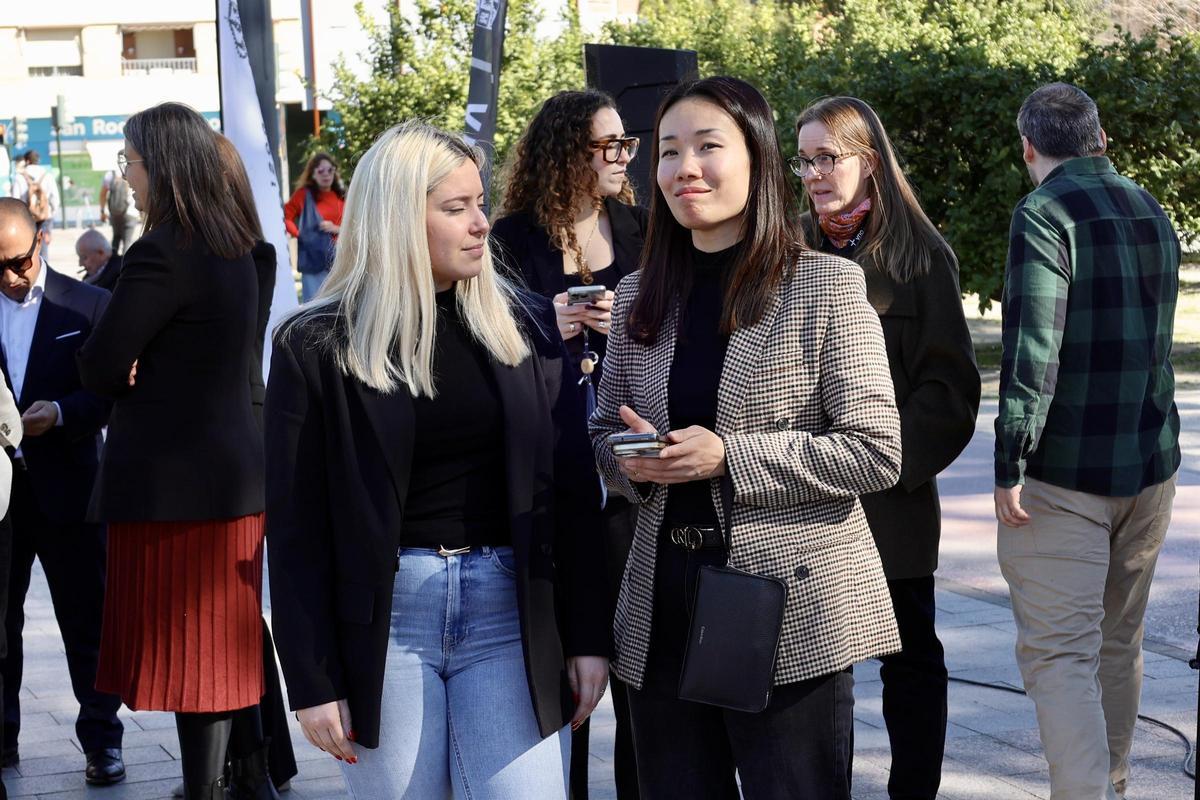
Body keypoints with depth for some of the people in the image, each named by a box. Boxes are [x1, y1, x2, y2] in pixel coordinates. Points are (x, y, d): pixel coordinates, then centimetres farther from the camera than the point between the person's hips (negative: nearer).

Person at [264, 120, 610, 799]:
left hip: (511, 610, 2)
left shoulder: (527, 325, 6)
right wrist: (313, 681, -5)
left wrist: (589, 636, 1)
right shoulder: (318, 347, -1)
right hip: (383, 616, -1)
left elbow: (573, 491, 6)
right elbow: (295, 524, -1)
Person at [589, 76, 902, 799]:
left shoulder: (827, 286, -5)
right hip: (665, 612, 5)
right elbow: (605, 431, 18)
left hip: (792, 611, -5)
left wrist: (728, 457, -18)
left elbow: (877, 453, -10)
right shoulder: (639, 297, 10)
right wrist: (632, 461, -6)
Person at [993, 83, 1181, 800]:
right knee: (1120, 644, 17)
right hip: (1151, 468, 7)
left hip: (1065, 473, -7)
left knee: (1059, 653, -8)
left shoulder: (1045, 214, -13)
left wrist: (1010, 465, -17)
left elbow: (1031, 348, -20)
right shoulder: (1153, 215, 11)